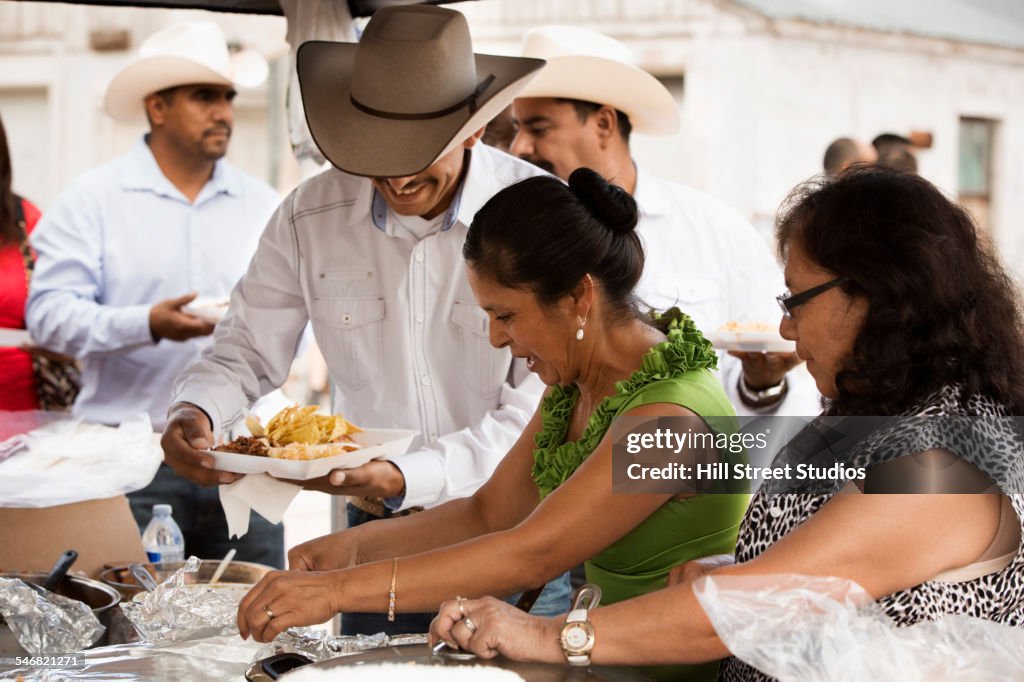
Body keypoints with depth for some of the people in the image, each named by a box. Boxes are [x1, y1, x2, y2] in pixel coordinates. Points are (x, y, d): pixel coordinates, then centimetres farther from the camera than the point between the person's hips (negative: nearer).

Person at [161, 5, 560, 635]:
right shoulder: (310, 218, -5)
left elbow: (541, 407, -19)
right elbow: (247, 352, 6)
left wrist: (410, 479, -31)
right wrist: (193, 413, -17)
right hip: (380, 533, 3)